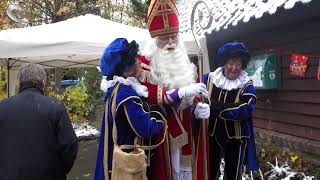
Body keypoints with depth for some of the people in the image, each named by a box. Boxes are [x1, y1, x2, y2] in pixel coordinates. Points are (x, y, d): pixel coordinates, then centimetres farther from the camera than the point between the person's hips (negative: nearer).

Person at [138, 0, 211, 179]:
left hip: (187, 129, 6)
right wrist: (182, 92, -28)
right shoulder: (145, 63, -9)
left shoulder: (185, 60, 12)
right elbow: (149, 95, -20)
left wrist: (198, 108, -8)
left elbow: (194, 94, 13)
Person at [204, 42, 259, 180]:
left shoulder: (247, 86, -8)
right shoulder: (209, 79, -2)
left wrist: (216, 107, -33)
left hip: (235, 139, -1)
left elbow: (245, 110, -24)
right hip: (211, 136, 2)